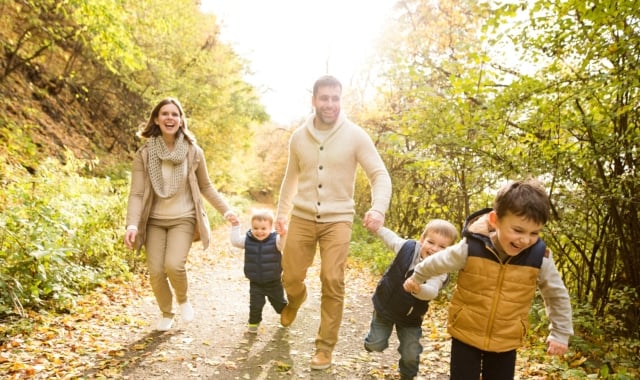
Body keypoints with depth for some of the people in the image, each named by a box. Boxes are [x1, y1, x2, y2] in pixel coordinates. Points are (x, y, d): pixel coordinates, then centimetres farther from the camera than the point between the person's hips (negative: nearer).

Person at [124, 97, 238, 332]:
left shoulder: (193, 152, -4)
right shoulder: (144, 154, -6)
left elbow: (206, 187, 8)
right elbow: (136, 194, -10)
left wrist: (225, 210, 1)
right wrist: (132, 225, -23)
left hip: (183, 219, -1)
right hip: (154, 221, 1)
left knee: (173, 265, -21)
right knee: (156, 272, -4)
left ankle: (183, 300, 13)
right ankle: (166, 313, 27)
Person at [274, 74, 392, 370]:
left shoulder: (355, 135, -8)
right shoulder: (298, 137, 3)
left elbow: (380, 175, -9)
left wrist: (378, 208, -26)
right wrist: (281, 211, 19)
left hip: (337, 219, -3)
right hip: (302, 218, 3)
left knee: (333, 282, -7)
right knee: (290, 277, 7)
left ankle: (325, 347, 11)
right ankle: (295, 301, 45)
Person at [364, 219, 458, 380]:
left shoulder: (440, 271, -25)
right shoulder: (407, 247, -17)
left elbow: (431, 292, -43)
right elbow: (390, 237, 5)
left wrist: (417, 288, -63)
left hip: (410, 317, -1)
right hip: (385, 306, 1)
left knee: (411, 354, 5)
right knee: (376, 345, 11)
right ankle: (374, 338, 48)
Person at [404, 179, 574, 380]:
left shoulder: (540, 257, -17)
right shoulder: (471, 248, -23)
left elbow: (557, 294, 3)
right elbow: (436, 263, -3)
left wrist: (560, 333, 9)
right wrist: (416, 278, 14)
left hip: (506, 342, 2)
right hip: (465, 335, -2)